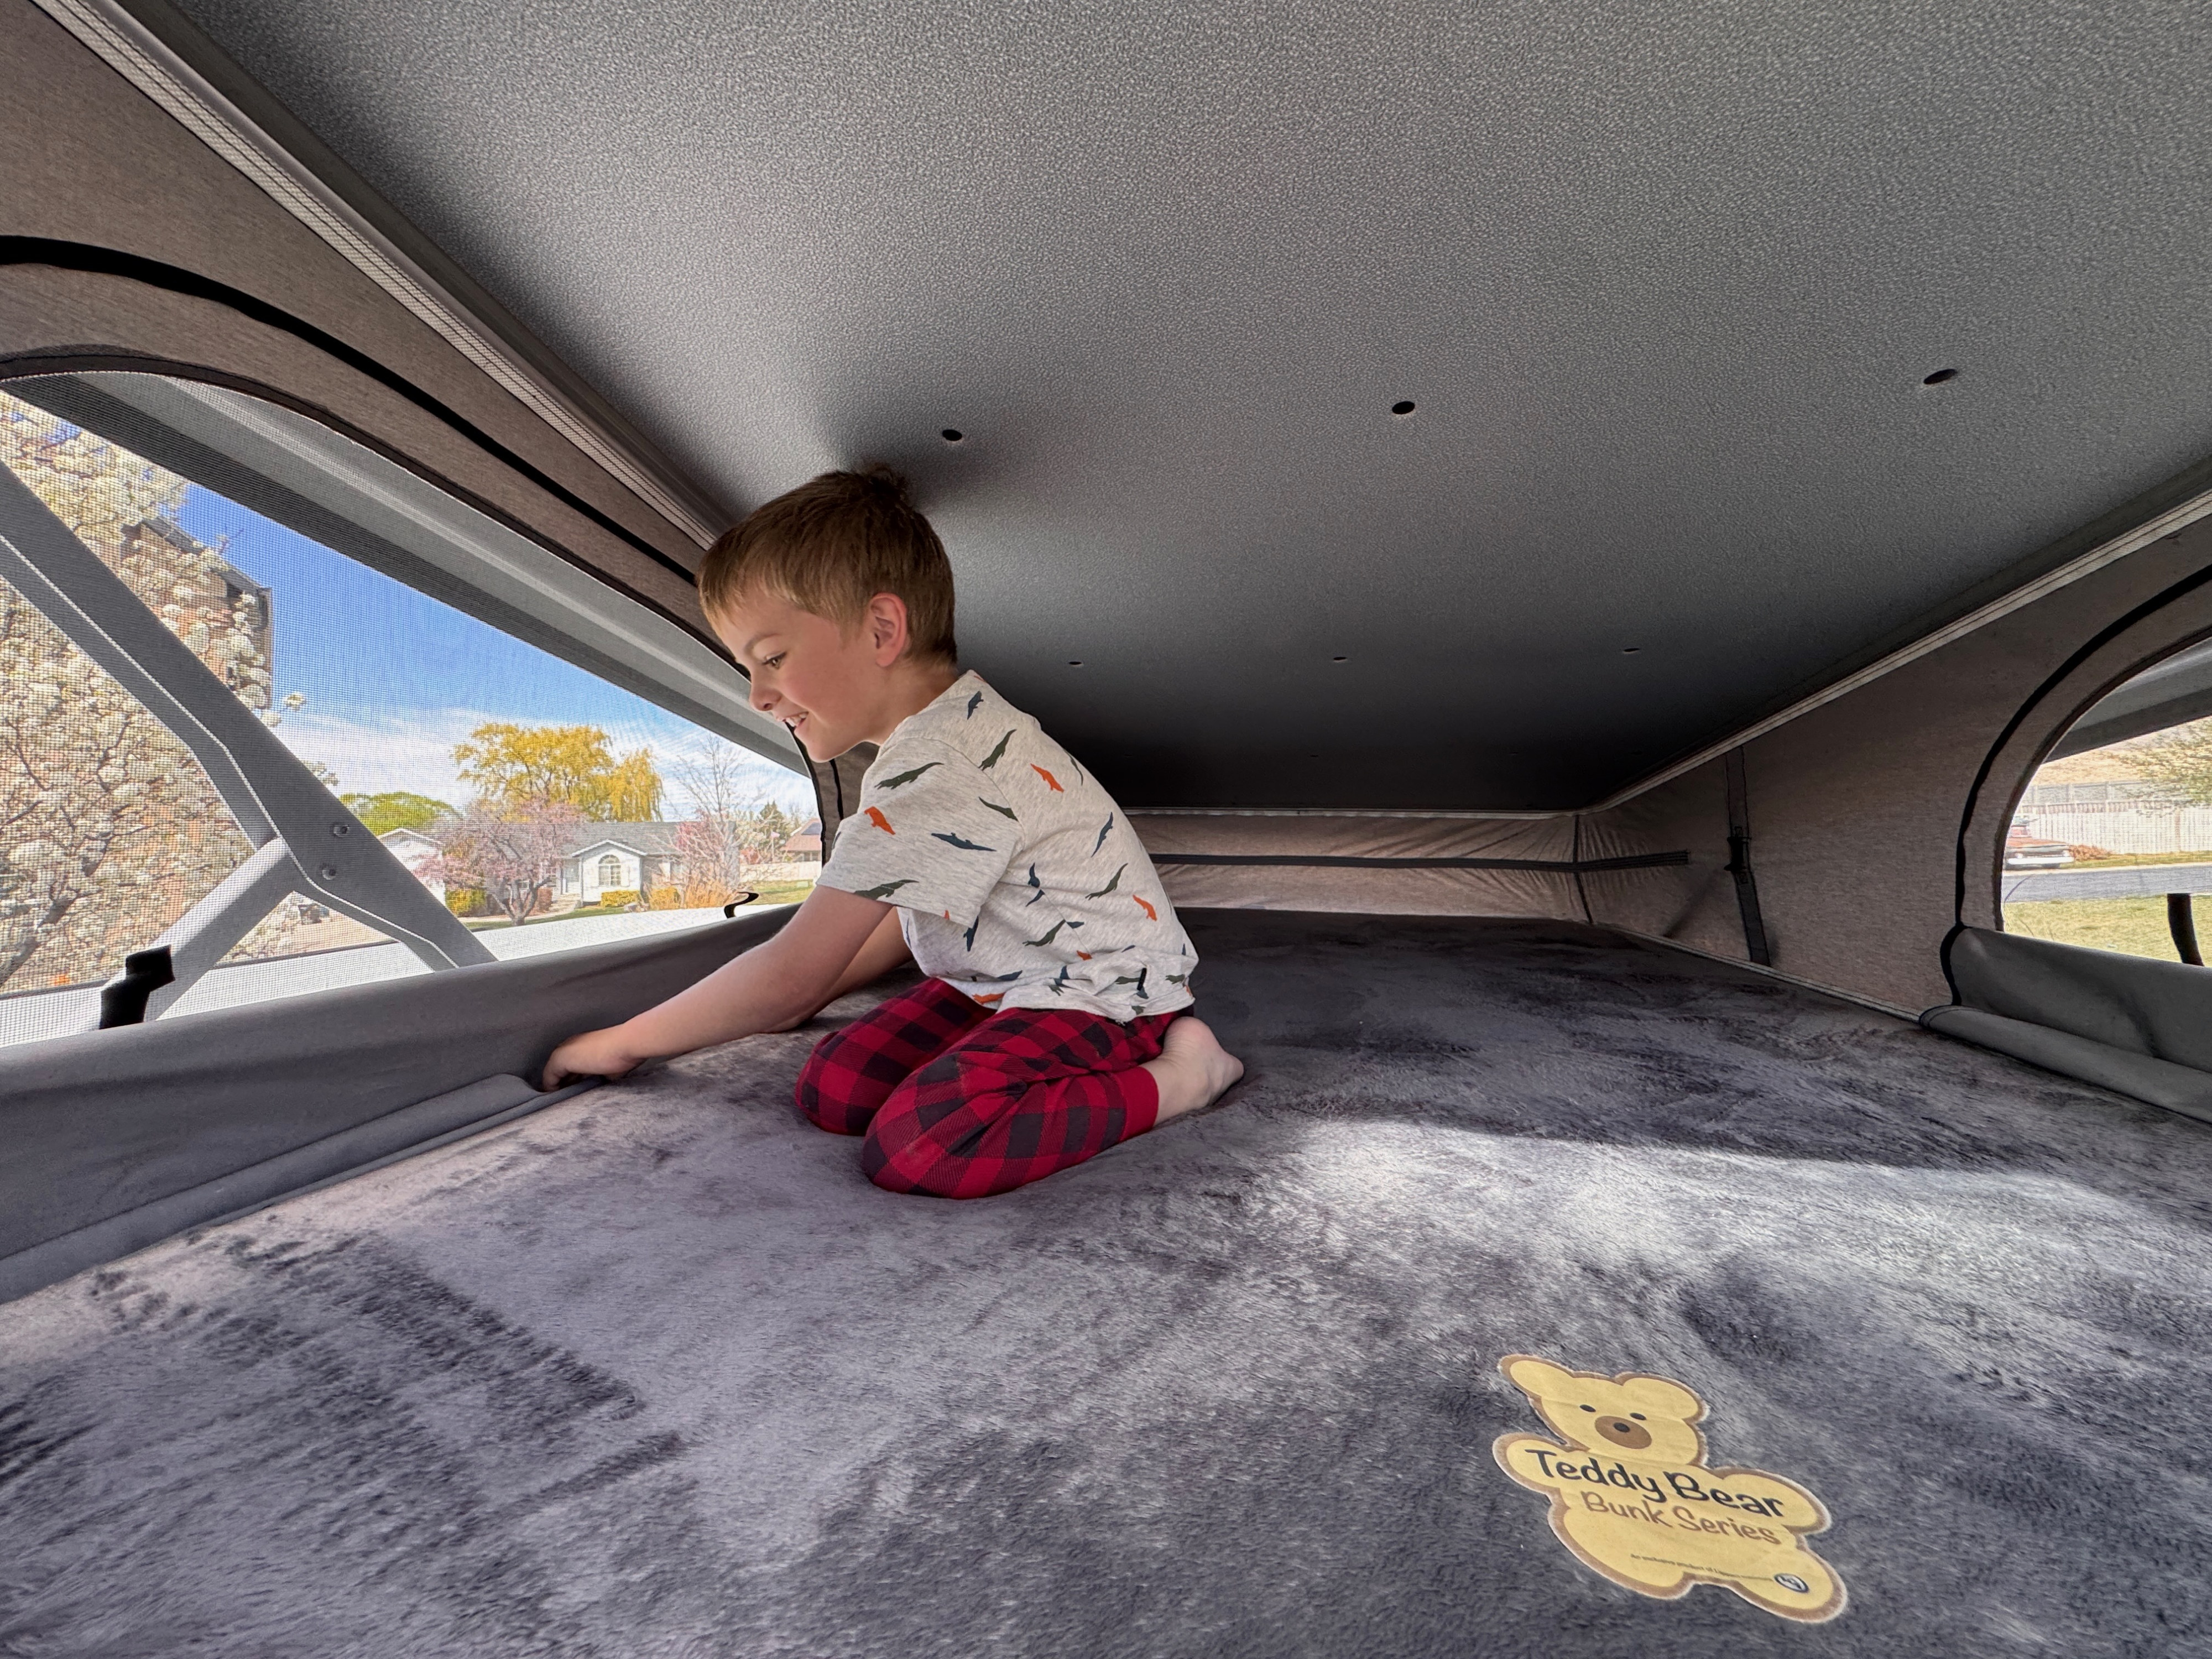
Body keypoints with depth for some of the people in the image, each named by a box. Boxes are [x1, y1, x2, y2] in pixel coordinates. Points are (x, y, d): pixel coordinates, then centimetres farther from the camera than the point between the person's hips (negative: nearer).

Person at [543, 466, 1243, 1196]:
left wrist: (622, 1043, -8)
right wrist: (796, 1003, 8)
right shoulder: (950, 730, 7)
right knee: (833, 1089, -4)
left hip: (1104, 988, -9)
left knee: (916, 1144, -29)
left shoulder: (939, 773, -27)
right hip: (1007, 979, 9)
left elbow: (791, 976, -22)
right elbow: (912, 914, 14)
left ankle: (1176, 1071, -12)